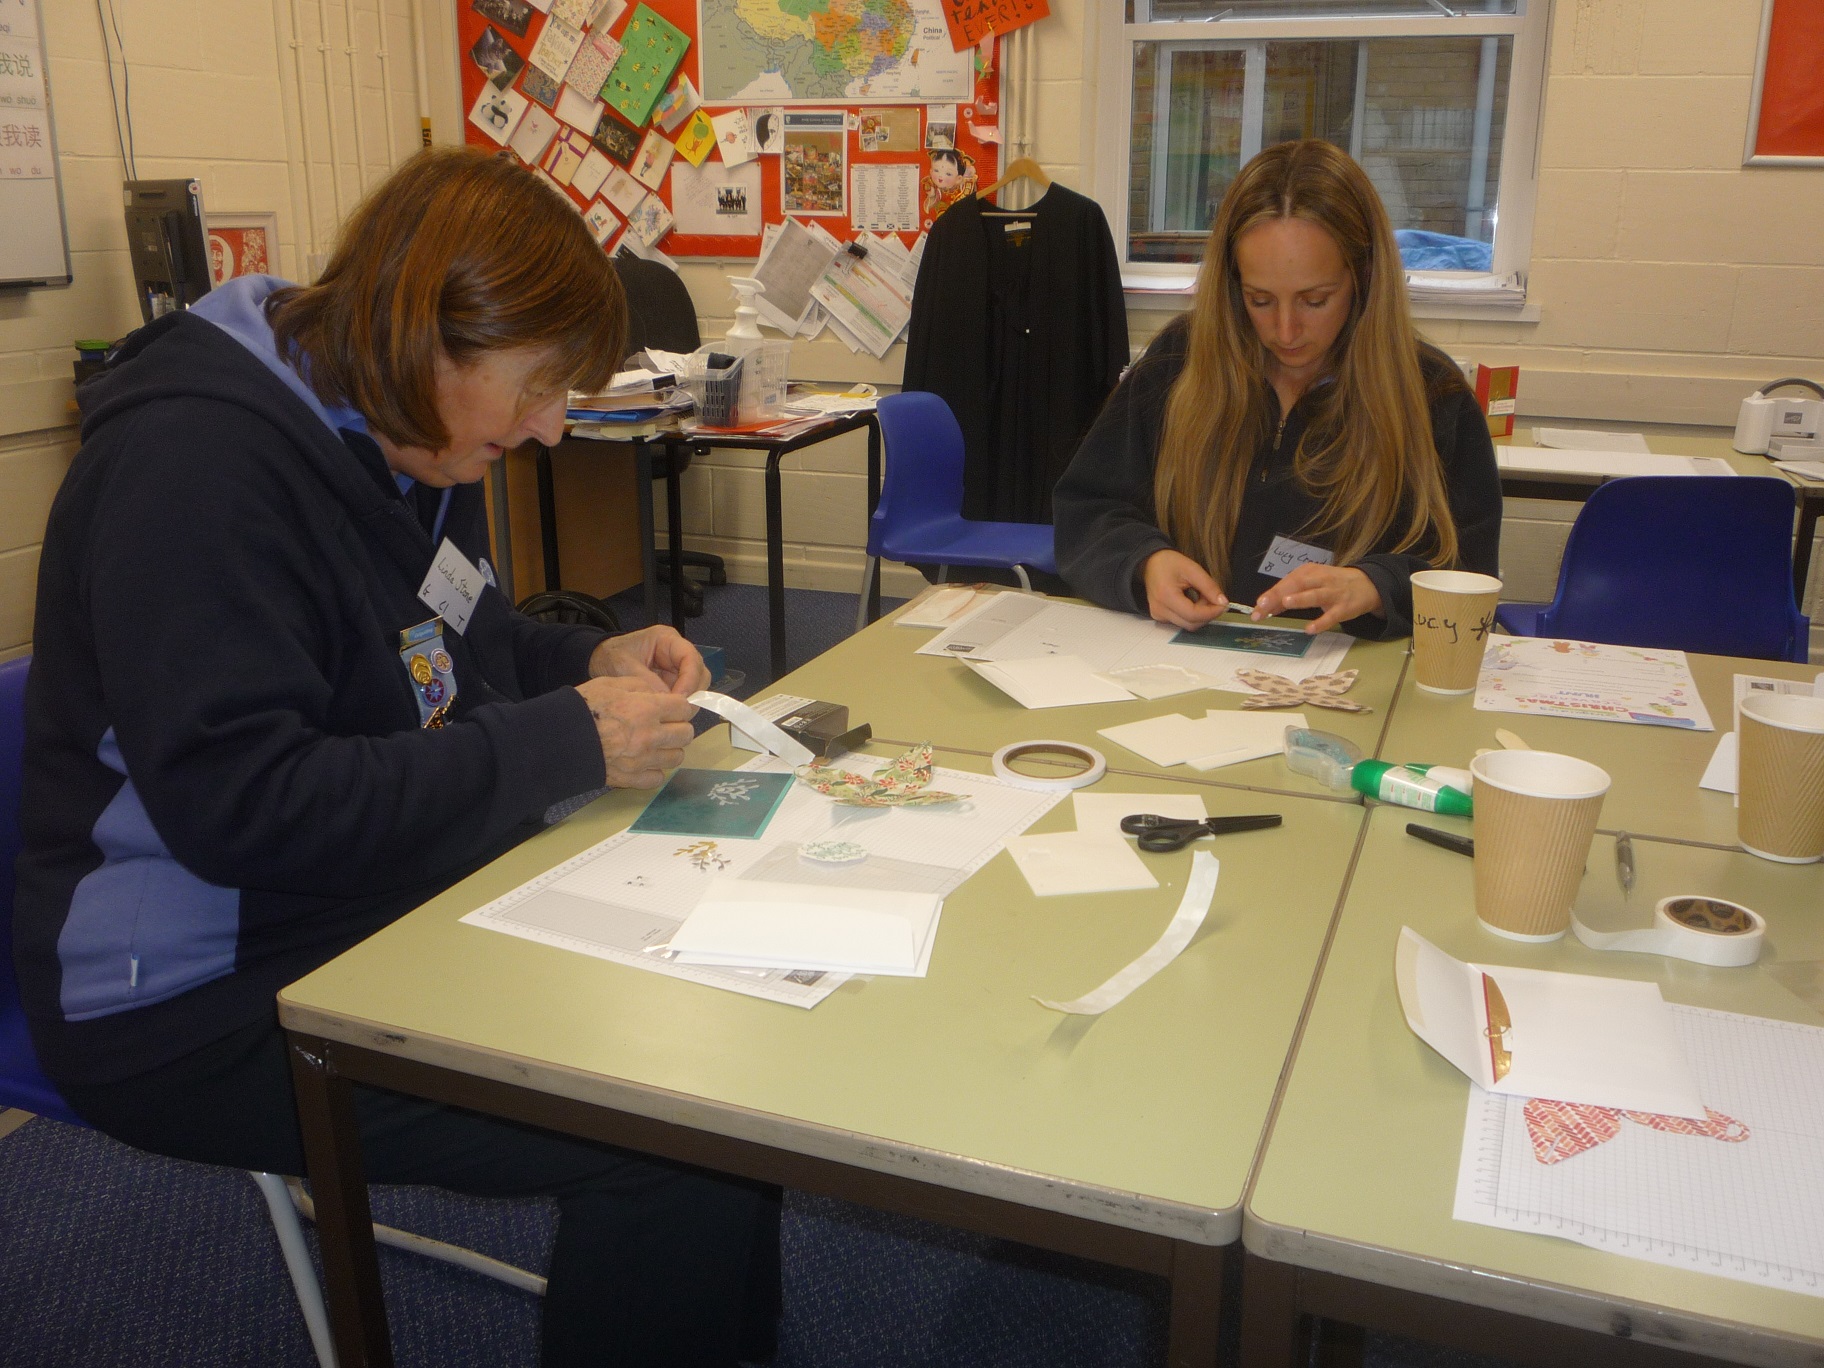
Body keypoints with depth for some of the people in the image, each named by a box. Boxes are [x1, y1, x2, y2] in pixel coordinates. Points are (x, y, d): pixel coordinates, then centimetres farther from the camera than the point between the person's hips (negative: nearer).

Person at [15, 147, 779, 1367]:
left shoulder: (406, 432, 7)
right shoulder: (197, 460, -22)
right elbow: (239, 804, -29)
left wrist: (595, 661, 0)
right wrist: (565, 743, -26)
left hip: (395, 915, 9)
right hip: (208, 993, -9)